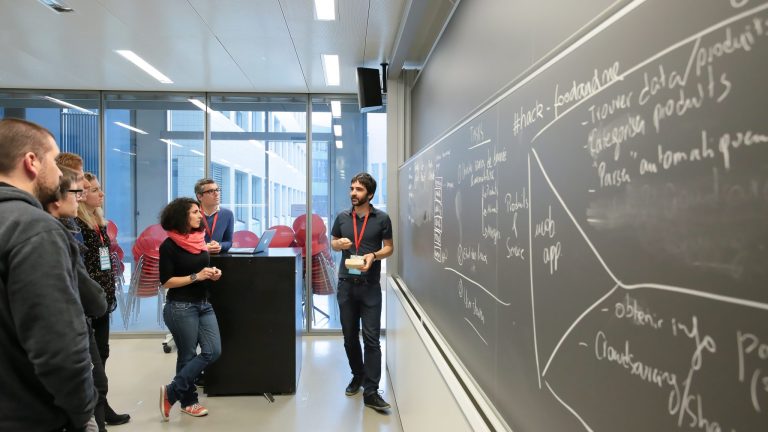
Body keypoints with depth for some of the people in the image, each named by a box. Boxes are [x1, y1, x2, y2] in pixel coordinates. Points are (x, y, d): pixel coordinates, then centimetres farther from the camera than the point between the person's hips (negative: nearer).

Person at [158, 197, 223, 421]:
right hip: (181, 307, -7)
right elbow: (166, 281, -13)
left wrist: (213, 274, 1)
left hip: (204, 304, 7)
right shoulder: (169, 246, -11)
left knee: (213, 351, 2)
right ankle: (188, 401, 20)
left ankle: (172, 391, 16)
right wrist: (196, 277, -19)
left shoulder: (200, 239, 8)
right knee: (187, 356, 2)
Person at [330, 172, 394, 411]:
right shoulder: (342, 217, 7)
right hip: (346, 284, 3)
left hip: (370, 286, -3)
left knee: (371, 339, -5)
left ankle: (371, 392, -1)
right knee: (350, 336, 13)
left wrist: (373, 256, -16)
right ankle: (358, 375, 34)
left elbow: (389, 247, 3)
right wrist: (339, 243, -6)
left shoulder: (382, 218, -2)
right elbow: (332, 242, 17)